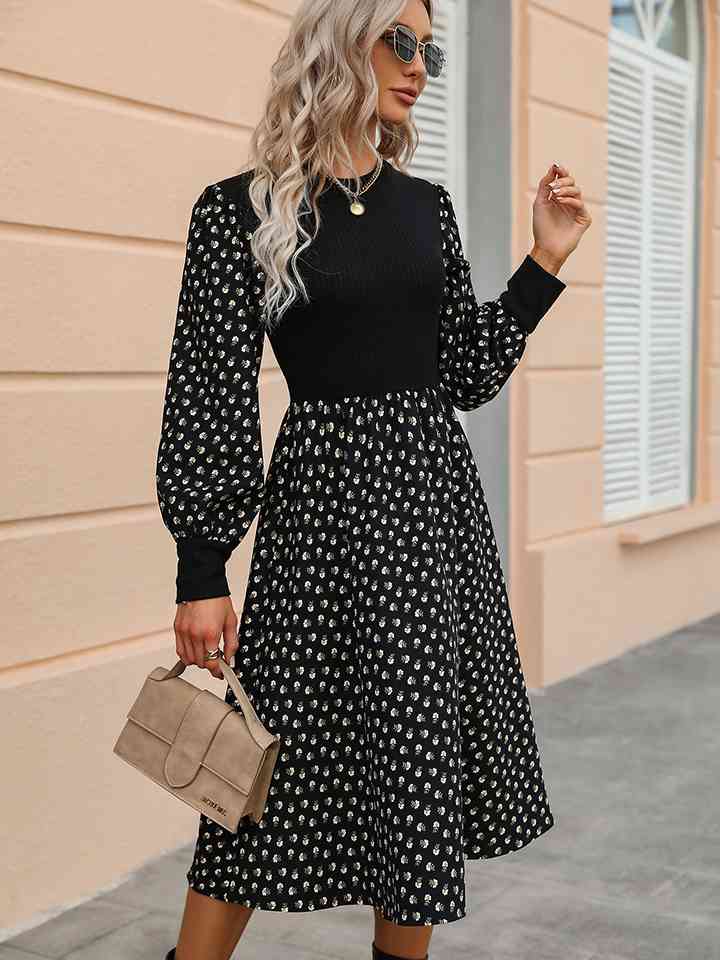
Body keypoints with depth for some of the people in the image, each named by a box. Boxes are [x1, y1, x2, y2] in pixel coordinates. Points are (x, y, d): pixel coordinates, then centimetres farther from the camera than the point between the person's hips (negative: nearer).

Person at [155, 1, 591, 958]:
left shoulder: (426, 205, 10)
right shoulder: (241, 210, -5)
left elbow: (462, 375, 10)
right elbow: (211, 393, -7)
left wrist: (544, 264, 3)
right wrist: (201, 568, -10)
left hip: (436, 489, 6)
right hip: (324, 494, -5)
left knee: (425, 748, 10)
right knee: (288, 749, -2)